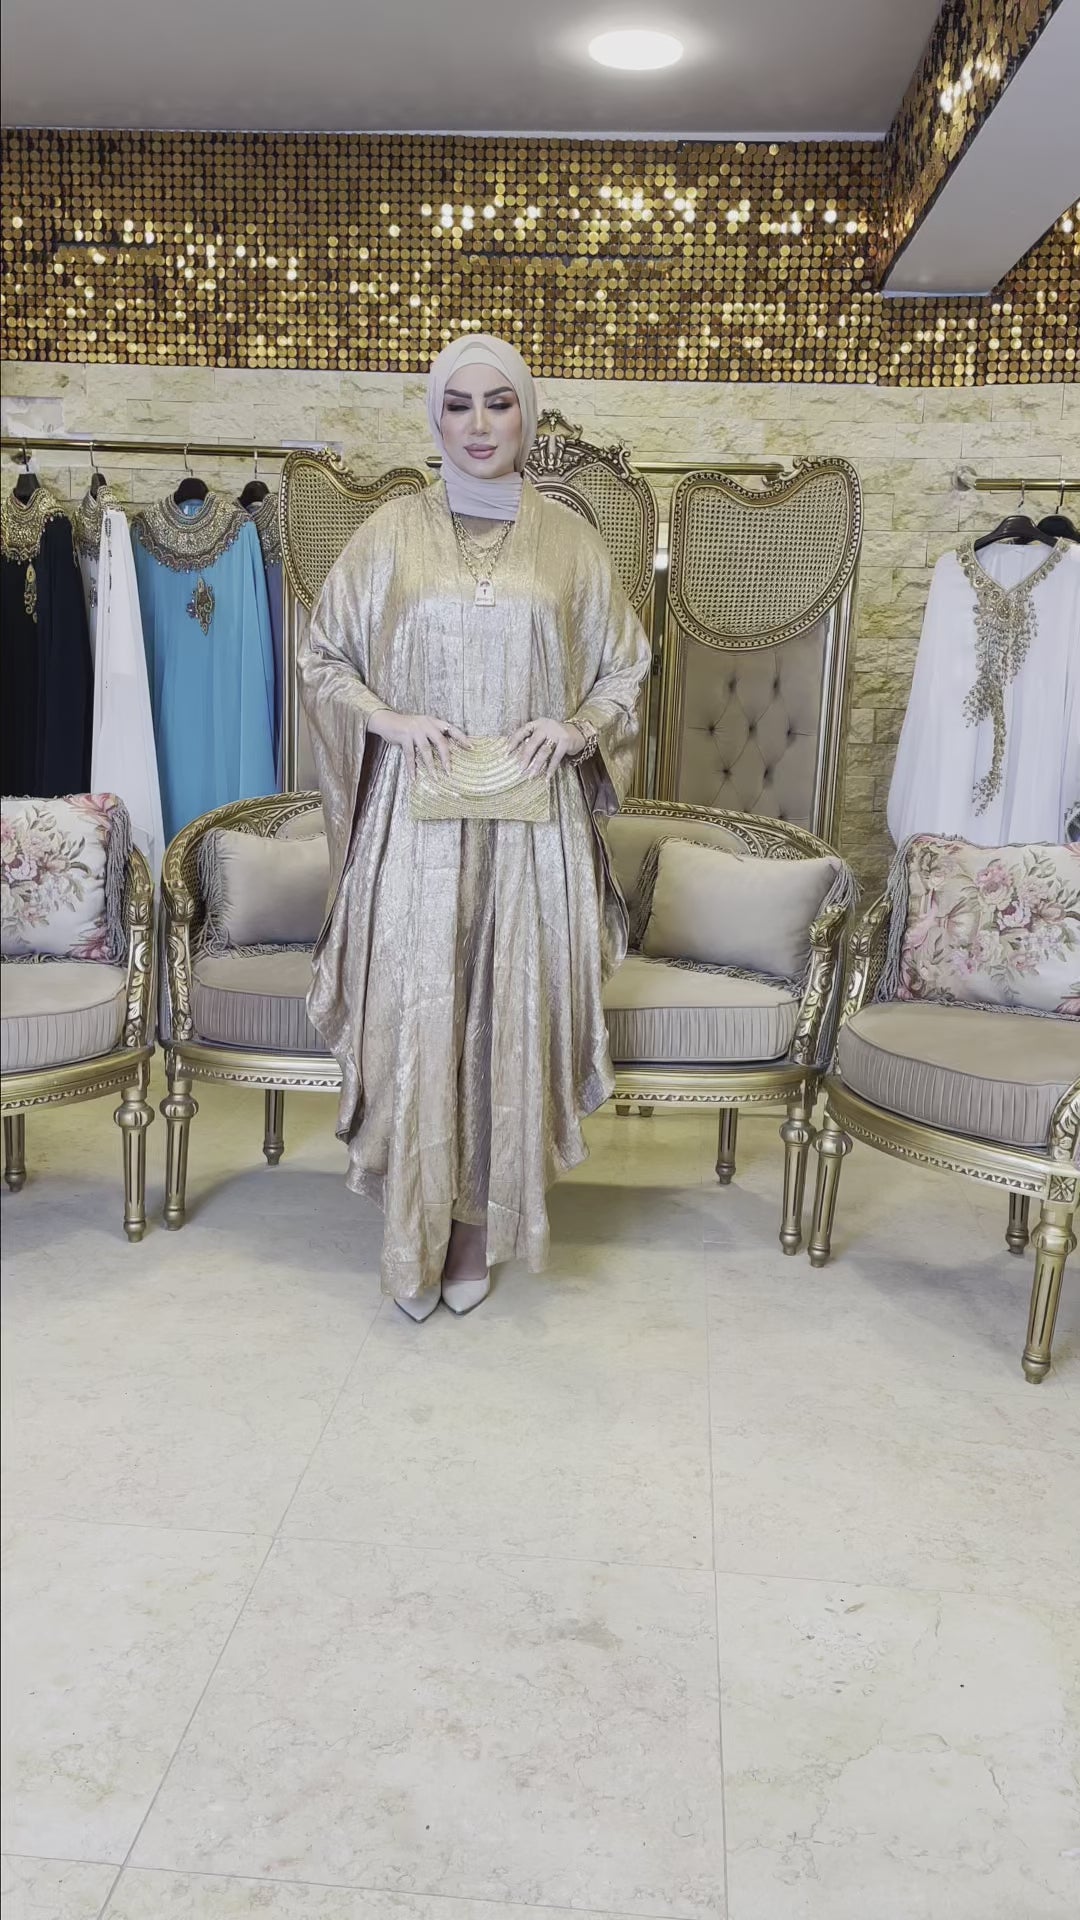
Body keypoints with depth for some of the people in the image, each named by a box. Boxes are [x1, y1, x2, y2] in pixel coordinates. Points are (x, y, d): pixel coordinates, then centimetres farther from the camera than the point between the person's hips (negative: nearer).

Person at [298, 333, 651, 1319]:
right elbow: (323, 660, 9)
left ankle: (480, 1234, 18)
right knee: (413, 1015, -3)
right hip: (416, 817, 0)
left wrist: (577, 728, -6)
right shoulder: (390, 533, 5)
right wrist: (394, 721, -8)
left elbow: (626, 667, 13)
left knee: (510, 1015, 2)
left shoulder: (570, 540, 6)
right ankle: (415, 1240, 13)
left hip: (532, 822, 1)